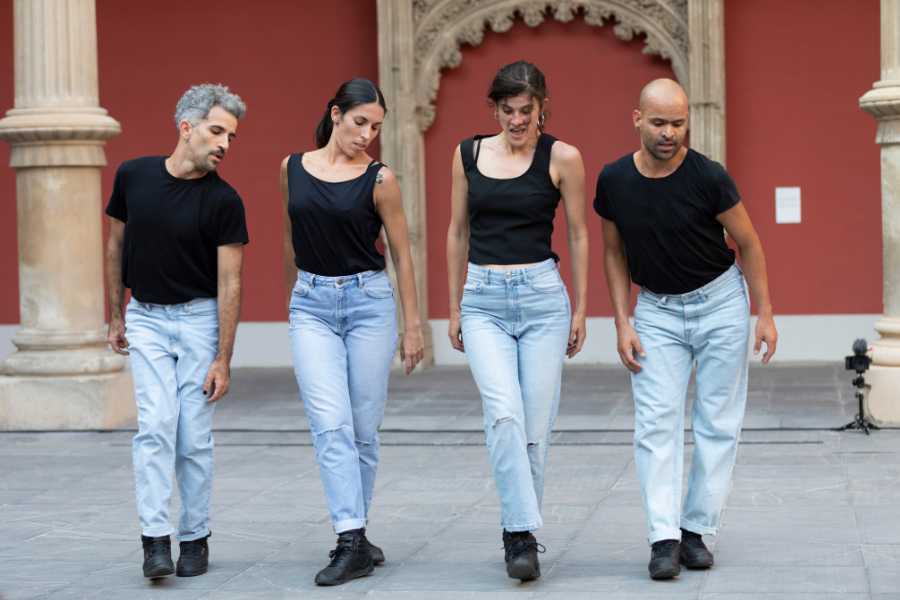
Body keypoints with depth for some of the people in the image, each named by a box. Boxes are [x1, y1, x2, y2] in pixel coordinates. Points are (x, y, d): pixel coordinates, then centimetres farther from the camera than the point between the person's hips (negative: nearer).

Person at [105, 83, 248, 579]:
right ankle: (155, 539, -9)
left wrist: (223, 359, -14)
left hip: (199, 318, -1)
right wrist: (115, 317, 10)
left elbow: (230, 283, -11)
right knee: (155, 425, -12)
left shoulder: (223, 201, -11)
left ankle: (195, 538, 14)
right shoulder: (133, 176, -4)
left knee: (194, 436, 0)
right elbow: (116, 246, 9)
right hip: (146, 318, 1)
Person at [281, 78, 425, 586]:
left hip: (369, 301, -1)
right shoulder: (293, 168, 4)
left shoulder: (379, 179, -4)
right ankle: (353, 542, -12)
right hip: (312, 305, 1)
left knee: (363, 427, 4)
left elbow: (402, 254, 2)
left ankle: (354, 533, 19)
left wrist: (414, 324, 1)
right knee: (331, 425, -10)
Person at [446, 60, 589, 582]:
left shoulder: (562, 157, -1)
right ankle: (523, 533, -14)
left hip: (543, 295, -1)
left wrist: (580, 310, 5)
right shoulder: (468, 154, 6)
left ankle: (519, 528, 19)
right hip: (484, 300, 1)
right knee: (504, 415, -17)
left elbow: (579, 236, 5)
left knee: (536, 426, 1)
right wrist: (454, 307, 14)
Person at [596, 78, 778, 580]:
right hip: (657, 311, 2)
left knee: (718, 423, 0)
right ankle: (665, 538, -9)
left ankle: (696, 530, 9)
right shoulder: (614, 180, -10)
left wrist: (765, 314, -5)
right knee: (656, 423, -8)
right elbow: (614, 252, 4)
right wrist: (622, 323, -3)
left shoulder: (708, 177, -17)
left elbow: (749, 243, -5)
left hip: (720, 301, -2)